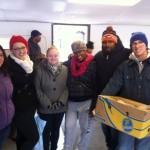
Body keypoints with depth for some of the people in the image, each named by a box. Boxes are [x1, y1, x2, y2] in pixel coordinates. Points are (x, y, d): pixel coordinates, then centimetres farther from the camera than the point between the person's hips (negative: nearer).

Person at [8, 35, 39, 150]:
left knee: (22, 135, 20)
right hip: (20, 107, -7)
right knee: (34, 137, -4)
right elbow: (23, 80, -24)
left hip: (30, 105, 7)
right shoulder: (10, 65, -14)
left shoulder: (29, 62, 9)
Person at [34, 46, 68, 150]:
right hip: (46, 108, -2)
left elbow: (67, 87, -3)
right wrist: (47, 103, -15)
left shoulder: (65, 69, -2)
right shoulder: (40, 69, -9)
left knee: (56, 129, 18)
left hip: (60, 107, 2)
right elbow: (37, 88, -10)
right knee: (47, 130, 14)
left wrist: (61, 101, -14)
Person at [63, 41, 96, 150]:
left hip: (86, 102, -2)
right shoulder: (68, 64, -2)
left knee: (85, 127, 12)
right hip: (71, 101, 2)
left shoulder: (93, 65, -10)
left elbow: (96, 84, -10)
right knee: (69, 126, 10)